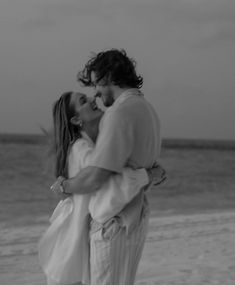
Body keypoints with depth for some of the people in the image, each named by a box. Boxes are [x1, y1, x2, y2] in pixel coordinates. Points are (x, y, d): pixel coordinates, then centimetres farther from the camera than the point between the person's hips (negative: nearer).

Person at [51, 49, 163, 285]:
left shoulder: (121, 114, -23)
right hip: (133, 219, 10)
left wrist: (64, 186, -7)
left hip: (115, 225, -10)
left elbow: (95, 178, -30)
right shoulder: (147, 113, 11)